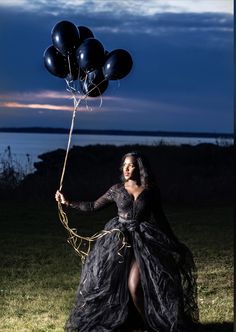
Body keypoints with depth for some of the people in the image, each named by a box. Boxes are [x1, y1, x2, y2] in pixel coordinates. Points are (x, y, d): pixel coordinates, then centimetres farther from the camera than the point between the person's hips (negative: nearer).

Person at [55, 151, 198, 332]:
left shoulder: (151, 191, 0)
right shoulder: (117, 189, 4)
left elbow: (160, 219, 7)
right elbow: (93, 206, 10)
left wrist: (174, 243, 7)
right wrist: (68, 202, 6)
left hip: (143, 242, -3)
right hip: (119, 241, 3)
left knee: (134, 286, -14)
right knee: (111, 284, 0)